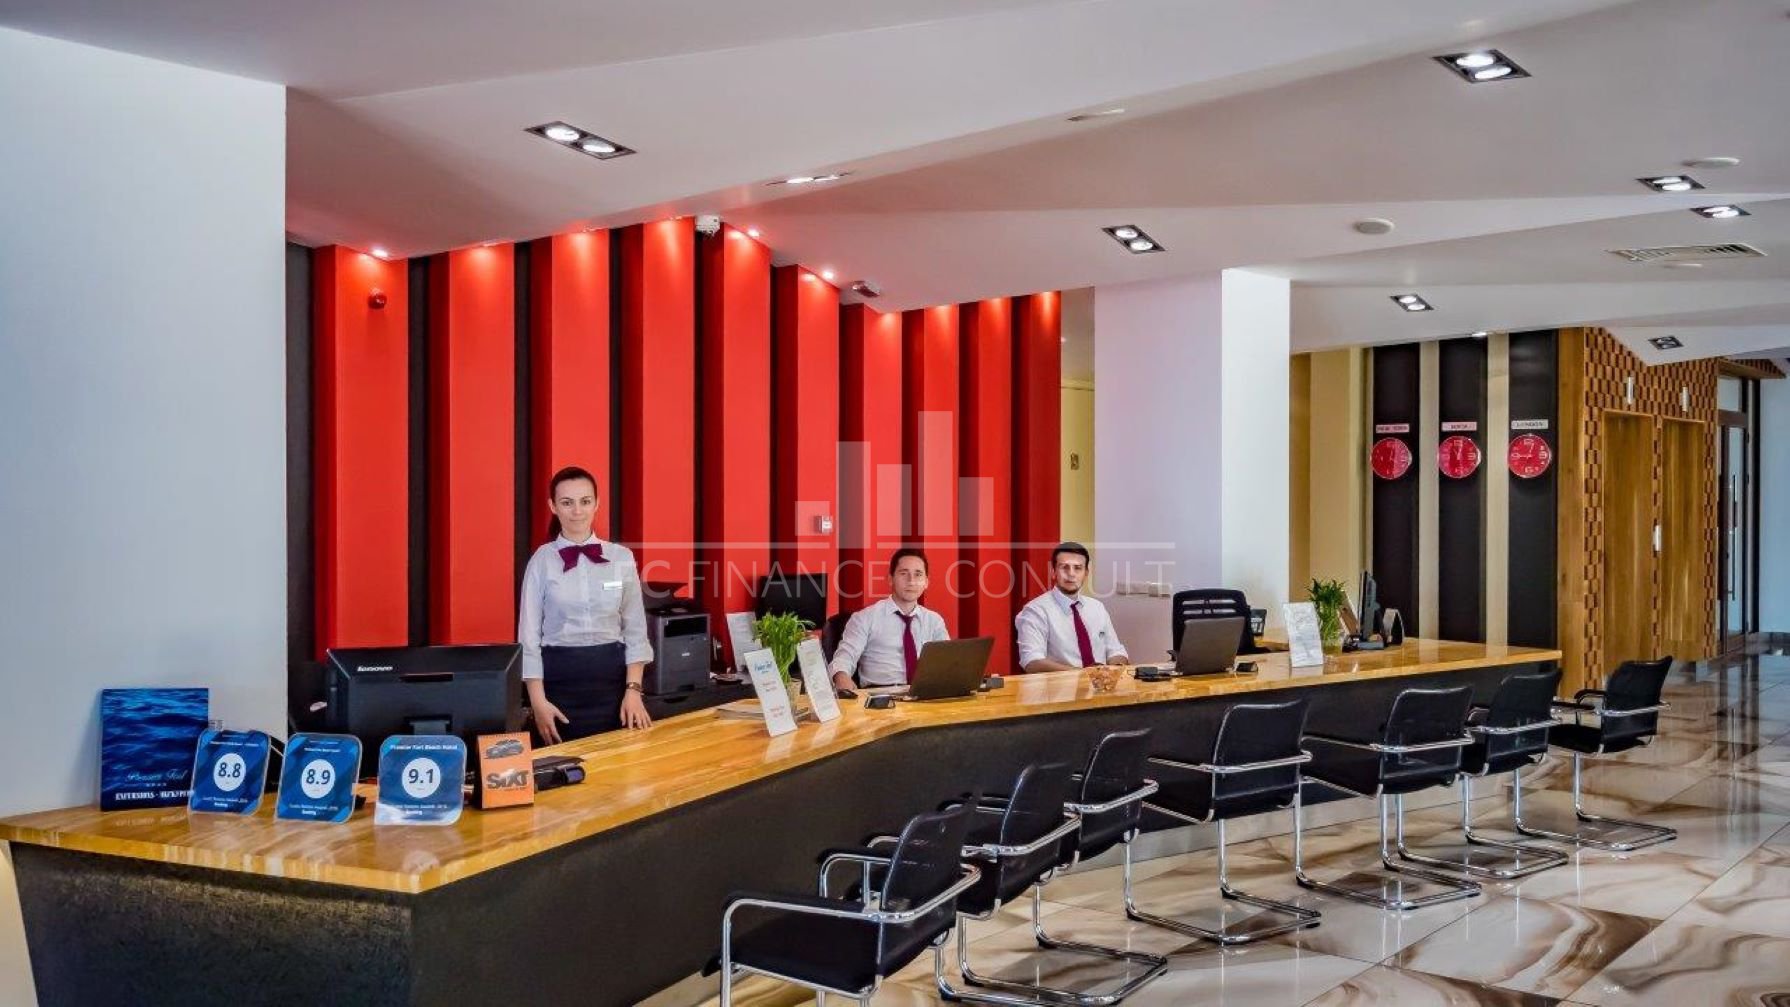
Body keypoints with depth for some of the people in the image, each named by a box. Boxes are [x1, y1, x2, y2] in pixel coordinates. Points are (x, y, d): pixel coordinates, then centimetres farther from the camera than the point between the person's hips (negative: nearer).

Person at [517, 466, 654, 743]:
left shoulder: (622, 557, 3)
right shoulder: (542, 561, -1)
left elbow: (635, 629, 5)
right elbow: (529, 634, -1)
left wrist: (633, 689, -4)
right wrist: (538, 701, -7)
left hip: (611, 677, 1)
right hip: (560, 679, -1)